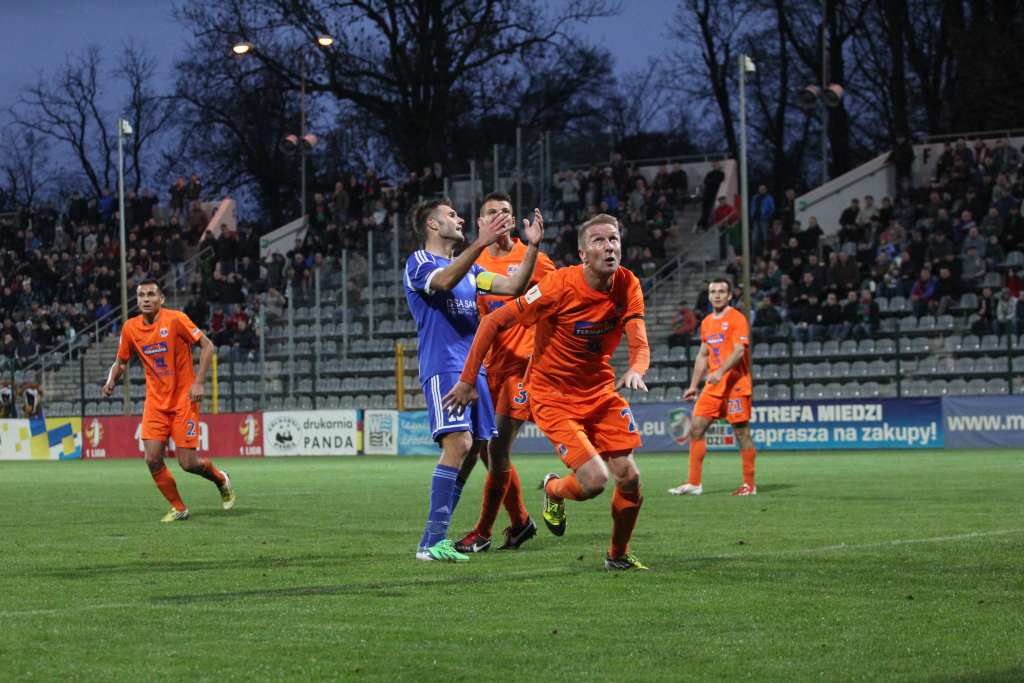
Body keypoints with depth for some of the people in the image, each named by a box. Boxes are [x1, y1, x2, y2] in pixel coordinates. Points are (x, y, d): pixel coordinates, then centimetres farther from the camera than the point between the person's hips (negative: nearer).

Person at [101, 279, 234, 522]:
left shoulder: (175, 319, -13)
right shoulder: (130, 328, 1)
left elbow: (207, 345, -10)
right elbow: (121, 362, 15)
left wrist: (199, 382, -18)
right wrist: (111, 381, -6)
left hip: (184, 399, -4)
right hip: (156, 401, 4)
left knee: (187, 463, -6)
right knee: (153, 459, -9)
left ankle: (221, 479, 26)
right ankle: (178, 508, 10)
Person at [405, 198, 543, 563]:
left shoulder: (469, 267, 22)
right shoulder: (419, 262, -3)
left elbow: (513, 286, 16)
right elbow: (445, 280, -26)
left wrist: (532, 245, 3)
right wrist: (481, 244, -37)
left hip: (472, 368, 9)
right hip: (442, 367, -9)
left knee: (471, 450, 3)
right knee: (459, 443, -21)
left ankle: (435, 539, 10)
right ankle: (432, 542, -22)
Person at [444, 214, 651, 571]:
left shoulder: (628, 286, -8)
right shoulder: (560, 286, -23)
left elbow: (639, 344, -12)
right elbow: (493, 322, -16)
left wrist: (635, 370, -37)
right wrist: (467, 380, -14)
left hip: (600, 390, 5)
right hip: (553, 394, -5)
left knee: (629, 477, -3)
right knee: (594, 480, -18)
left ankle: (618, 555, 23)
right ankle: (554, 490, 19)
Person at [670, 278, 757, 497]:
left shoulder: (737, 319, -6)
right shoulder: (707, 323, 16)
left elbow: (739, 351, -18)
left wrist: (721, 372, -30)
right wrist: (693, 386, 20)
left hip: (735, 384, -7)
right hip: (713, 386, 7)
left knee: (742, 432, -4)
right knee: (696, 428, 0)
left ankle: (749, 485, 2)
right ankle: (694, 483, 3)